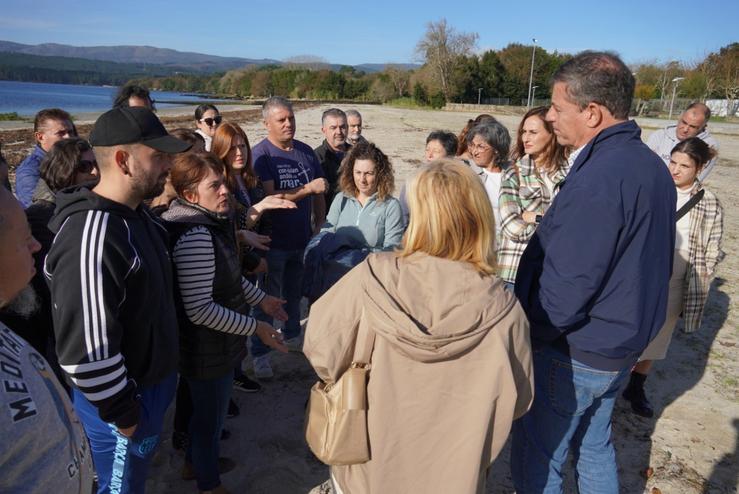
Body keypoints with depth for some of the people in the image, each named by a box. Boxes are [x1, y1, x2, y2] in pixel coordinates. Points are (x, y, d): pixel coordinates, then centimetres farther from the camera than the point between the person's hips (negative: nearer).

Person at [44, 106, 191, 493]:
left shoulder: (135, 214, 1)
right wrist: (121, 414, -18)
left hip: (150, 380, 8)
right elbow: (85, 349, -29)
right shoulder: (90, 239, -32)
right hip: (125, 397, -8)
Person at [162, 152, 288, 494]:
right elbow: (200, 309, -30)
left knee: (206, 408, 29)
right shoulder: (196, 237, -30)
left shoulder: (215, 221, 1)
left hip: (211, 345, 10)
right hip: (208, 349, -9)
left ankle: (195, 462, 53)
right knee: (211, 414, 13)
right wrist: (255, 328, -24)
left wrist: (261, 299, 13)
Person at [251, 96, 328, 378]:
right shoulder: (261, 154, -11)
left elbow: (319, 193, 14)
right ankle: (260, 354, 15)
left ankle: (292, 337, 40)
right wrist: (309, 188, -26)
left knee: (295, 293, 20)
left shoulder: (306, 151, 7)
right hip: (274, 241, -5)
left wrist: (320, 226, 8)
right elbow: (269, 197, -21)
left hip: (303, 238, 6)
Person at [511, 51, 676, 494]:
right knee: (594, 445, 26)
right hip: (624, 342, 9)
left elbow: (567, 286, -27)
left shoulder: (599, 177, -27)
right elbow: (651, 262, 13)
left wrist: (525, 335, -11)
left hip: (575, 354, -9)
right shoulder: (652, 165, 5)